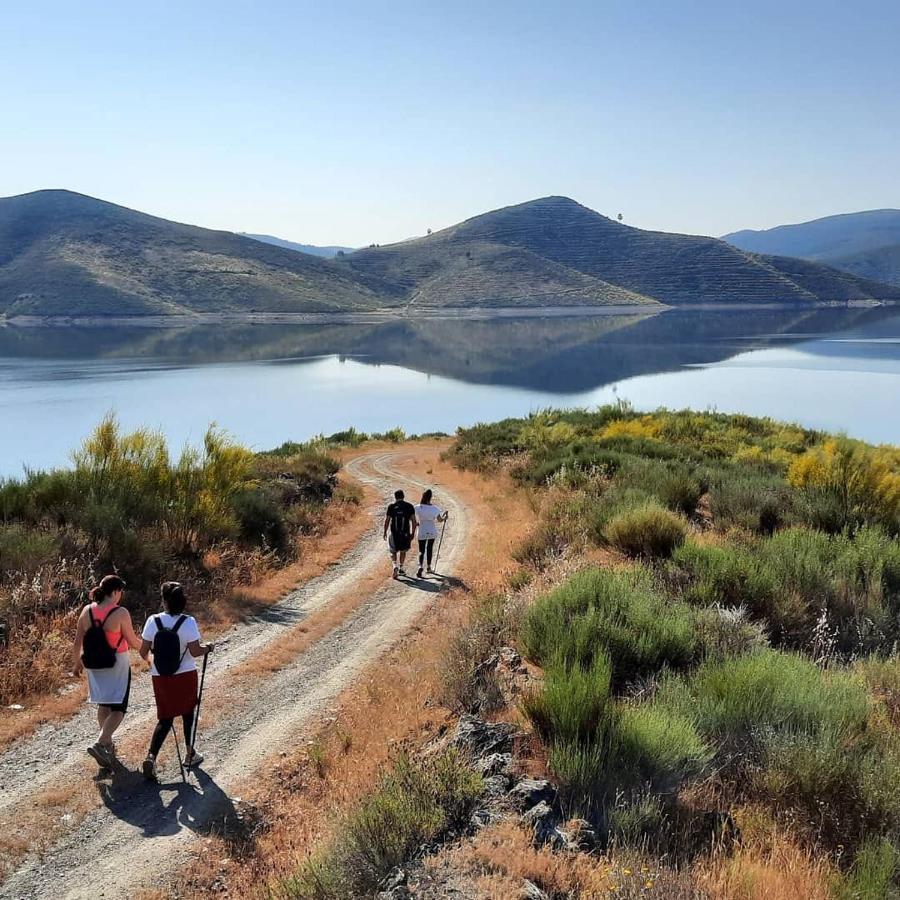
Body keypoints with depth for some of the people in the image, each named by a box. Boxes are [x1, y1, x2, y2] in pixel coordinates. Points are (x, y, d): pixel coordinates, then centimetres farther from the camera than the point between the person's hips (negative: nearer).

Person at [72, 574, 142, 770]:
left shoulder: (87, 611, -3)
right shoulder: (120, 613, -18)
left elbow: (78, 642, 3)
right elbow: (133, 642, -11)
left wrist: (77, 662, 18)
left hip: (94, 665, 6)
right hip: (117, 665, -6)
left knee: (103, 704, 21)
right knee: (118, 708, 2)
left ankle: (107, 744, 30)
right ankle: (99, 744, -15)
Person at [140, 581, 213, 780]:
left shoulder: (153, 621, -10)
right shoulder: (188, 622, -16)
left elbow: (143, 651, -4)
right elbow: (195, 651, -18)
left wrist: (149, 658, 19)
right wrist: (207, 648, 3)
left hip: (160, 678, 2)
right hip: (186, 676, -2)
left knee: (165, 719, 13)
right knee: (188, 713, 20)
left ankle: (151, 756, -6)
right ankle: (190, 754, 32)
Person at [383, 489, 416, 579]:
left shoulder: (391, 507, -2)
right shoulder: (409, 506, 0)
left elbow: (387, 520, -2)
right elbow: (413, 521, -2)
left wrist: (385, 532, 9)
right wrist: (413, 533, 6)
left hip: (394, 533, -1)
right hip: (405, 533, 1)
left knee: (393, 551, 11)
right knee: (403, 551, 21)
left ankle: (395, 566, -12)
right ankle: (400, 569, 26)